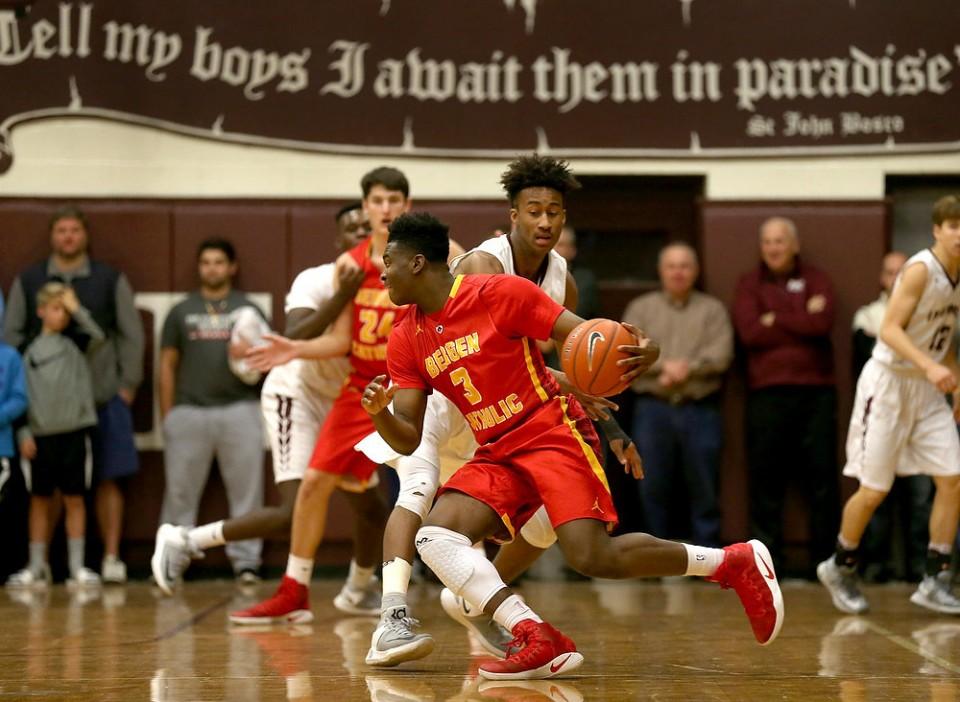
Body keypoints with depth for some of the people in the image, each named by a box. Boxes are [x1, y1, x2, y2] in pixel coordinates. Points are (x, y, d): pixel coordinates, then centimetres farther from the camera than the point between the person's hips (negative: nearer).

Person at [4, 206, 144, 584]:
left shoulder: (111, 280, 9)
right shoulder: (27, 281, 9)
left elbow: (132, 334, 8)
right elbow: (11, 335, 7)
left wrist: (127, 384, 1)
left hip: (104, 396, 0)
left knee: (109, 479, -1)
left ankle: (111, 557, 5)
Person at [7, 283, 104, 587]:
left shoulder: (76, 345, 7)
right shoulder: (29, 350, 6)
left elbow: (98, 336, -14)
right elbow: (22, 395, 5)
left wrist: (76, 308, -8)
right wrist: (24, 434, -2)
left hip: (74, 432, -1)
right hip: (40, 435, 1)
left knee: (74, 499, 3)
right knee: (39, 500, 7)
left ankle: (77, 567, 6)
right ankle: (37, 567, 13)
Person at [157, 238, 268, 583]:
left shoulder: (248, 310, 13)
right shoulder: (181, 312, 13)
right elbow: (167, 365, 12)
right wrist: (167, 416, 5)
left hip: (239, 409, 0)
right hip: (189, 411, 0)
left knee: (246, 490, -1)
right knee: (180, 492, 0)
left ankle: (245, 561, 4)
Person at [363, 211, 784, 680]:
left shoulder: (498, 293, -10)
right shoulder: (405, 342, 6)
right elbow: (408, 440, 5)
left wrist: (640, 353, -33)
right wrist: (379, 414, -19)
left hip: (553, 434, -6)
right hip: (496, 456, 6)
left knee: (594, 558, -22)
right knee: (434, 537, -19)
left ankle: (736, 562, -3)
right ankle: (538, 641, -23)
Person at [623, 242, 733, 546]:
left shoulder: (713, 310, 10)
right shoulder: (640, 308, 12)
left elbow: (721, 355, -4)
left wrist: (688, 368, -17)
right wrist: (663, 365, -15)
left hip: (700, 410, -1)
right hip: (653, 409, 1)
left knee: (704, 491, 1)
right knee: (653, 488, 4)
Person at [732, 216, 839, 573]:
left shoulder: (816, 280, 10)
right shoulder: (749, 285, 9)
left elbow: (823, 323, -9)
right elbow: (749, 332, -7)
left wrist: (774, 320, -7)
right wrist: (802, 322, -6)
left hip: (816, 392, 0)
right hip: (766, 393, 0)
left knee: (823, 477, 0)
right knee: (766, 480, 0)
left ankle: (825, 558, 6)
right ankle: (766, 557, 7)